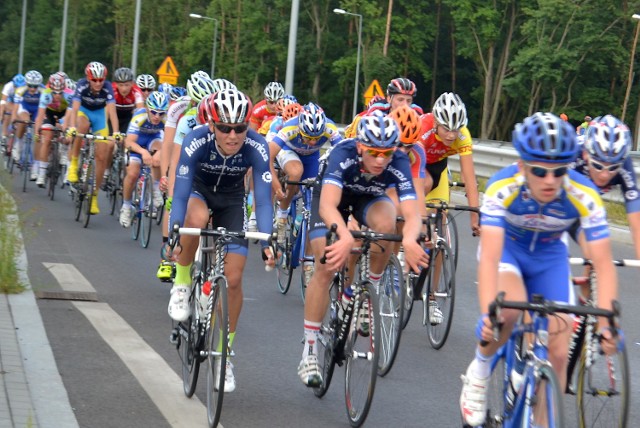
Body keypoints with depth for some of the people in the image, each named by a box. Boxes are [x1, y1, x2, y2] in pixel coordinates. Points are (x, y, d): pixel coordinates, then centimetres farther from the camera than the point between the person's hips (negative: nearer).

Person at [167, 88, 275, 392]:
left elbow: (263, 199, -32)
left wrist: (268, 242, -45)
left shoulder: (256, 148, -30)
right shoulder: (196, 142, -34)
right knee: (197, 219, -40)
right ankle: (182, 284, -13)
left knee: (233, 278, -7)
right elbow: (180, 194, -36)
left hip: (231, 198, 1)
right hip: (198, 189, -1)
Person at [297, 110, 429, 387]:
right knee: (327, 267, -17)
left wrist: (409, 240, -65)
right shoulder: (343, 154, -39)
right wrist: (345, 237, -72)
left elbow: (412, 213, -42)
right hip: (334, 196, -2)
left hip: (369, 199, 2)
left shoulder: (398, 163, -33)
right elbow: (328, 205, -52)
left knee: (386, 224, -33)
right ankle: (309, 353, -7)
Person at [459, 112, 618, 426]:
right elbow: (489, 257, -41)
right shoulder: (502, 188, -35)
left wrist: (607, 323, -43)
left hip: (549, 257, 2)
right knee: (509, 310, -33)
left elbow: (603, 265, -31)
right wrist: (488, 314, -55)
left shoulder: (584, 196, -32)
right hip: (506, 247, -2)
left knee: (557, 355, -5)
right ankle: (479, 370, -4)